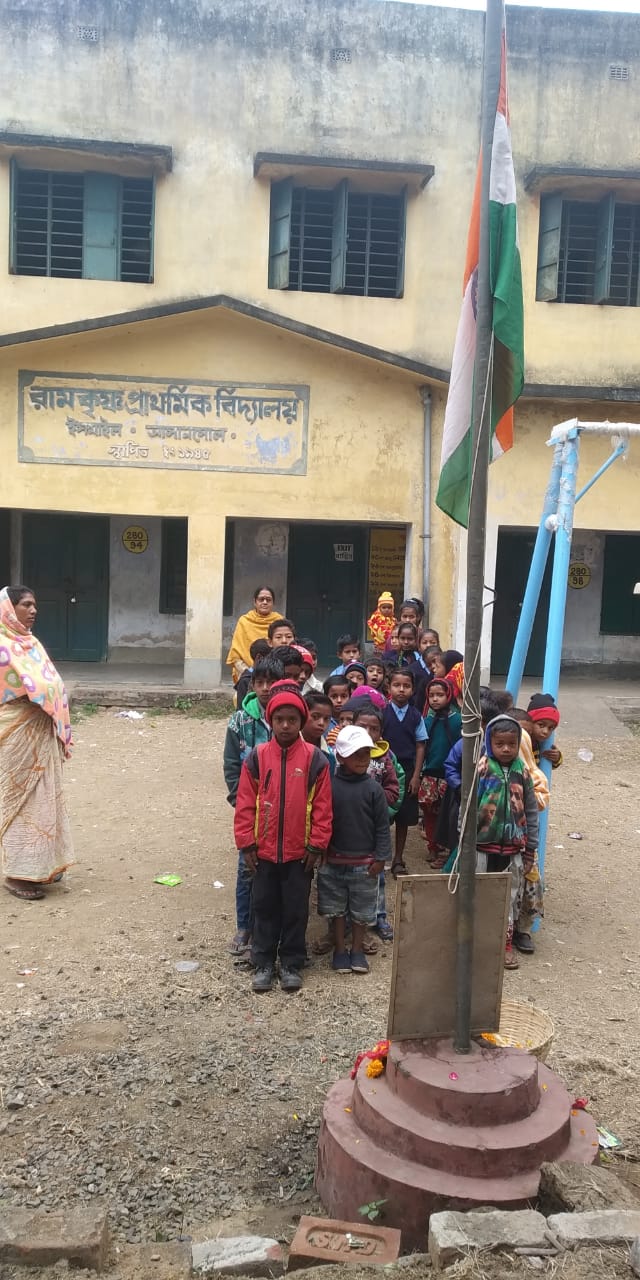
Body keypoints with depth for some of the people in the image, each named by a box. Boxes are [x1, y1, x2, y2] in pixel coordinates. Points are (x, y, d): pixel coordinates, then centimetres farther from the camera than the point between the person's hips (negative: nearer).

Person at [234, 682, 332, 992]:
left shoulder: (315, 759, -6)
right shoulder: (257, 757, -4)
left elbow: (322, 806, -4)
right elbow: (245, 803, -1)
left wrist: (317, 844, -5)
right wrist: (246, 843, -3)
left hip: (300, 851, -1)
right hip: (264, 850, 1)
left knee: (296, 909, 10)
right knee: (265, 908, 13)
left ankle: (292, 964, 25)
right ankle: (263, 963, 25)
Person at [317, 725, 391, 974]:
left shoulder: (373, 789, -7)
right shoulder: (329, 786, -8)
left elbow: (382, 826, -3)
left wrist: (380, 857, -5)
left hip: (364, 862, 0)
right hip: (334, 860, 0)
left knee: (362, 909, 11)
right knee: (336, 907, 12)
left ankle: (357, 949, 29)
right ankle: (340, 949, 28)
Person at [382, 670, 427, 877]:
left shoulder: (416, 716, 1)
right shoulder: (382, 712, -5)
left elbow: (420, 746, 3)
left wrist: (416, 776, -2)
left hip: (407, 771, 2)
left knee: (404, 818, 9)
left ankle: (398, 860, 21)